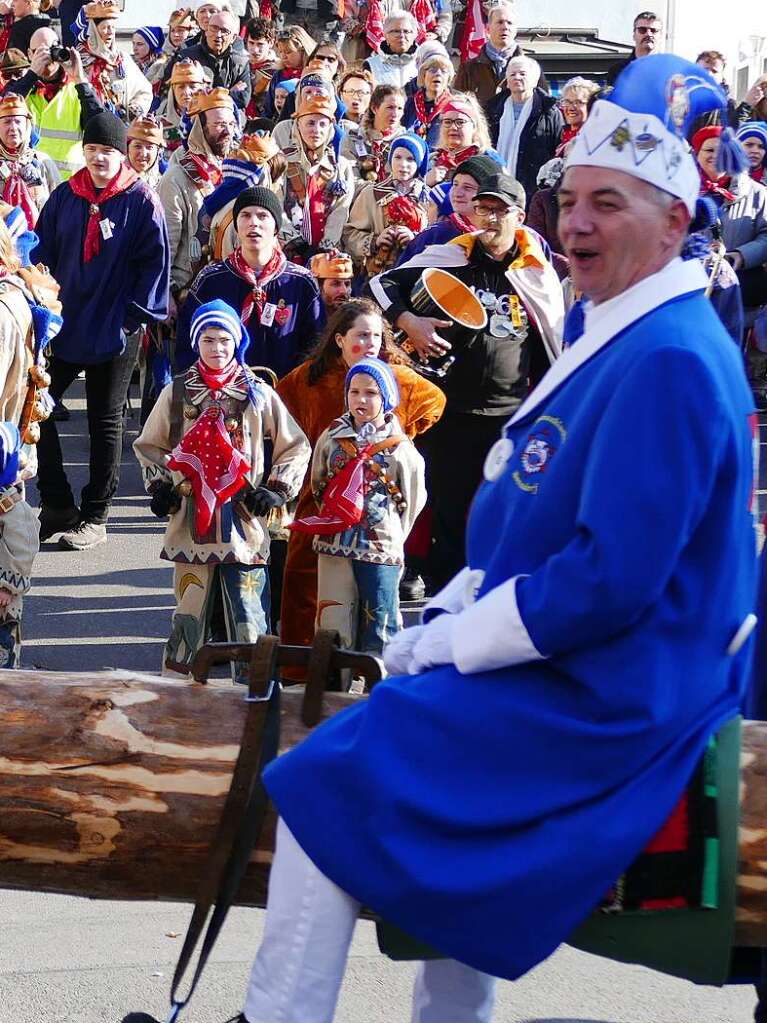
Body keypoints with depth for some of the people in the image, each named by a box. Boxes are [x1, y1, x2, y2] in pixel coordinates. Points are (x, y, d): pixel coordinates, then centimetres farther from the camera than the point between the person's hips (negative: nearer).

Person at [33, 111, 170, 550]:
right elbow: (42, 253, 10)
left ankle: (95, 517, 14)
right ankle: (58, 505, 13)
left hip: (114, 331, -4)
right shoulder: (64, 197, 6)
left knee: (105, 422, 6)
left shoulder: (141, 201, -6)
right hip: (62, 327, 4)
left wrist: (137, 315, -12)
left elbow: (155, 262, -7)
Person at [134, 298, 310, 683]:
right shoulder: (177, 393, 8)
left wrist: (276, 489, -1)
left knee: (248, 613, -2)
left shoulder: (259, 394, 4)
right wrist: (158, 485, 4)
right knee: (189, 611, 4)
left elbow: (296, 448, 10)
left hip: (244, 522, -1)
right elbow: (149, 446, 18)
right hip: (192, 518, 1)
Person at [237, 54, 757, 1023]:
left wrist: (452, 642, -15)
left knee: (328, 778, -11)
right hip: (561, 661, 11)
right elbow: (532, 531, 18)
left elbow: (612, 579, -26)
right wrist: (446, 625, 6)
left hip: (598, 698, -10)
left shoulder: (669, 362, -22)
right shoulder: (613, 333, 12)